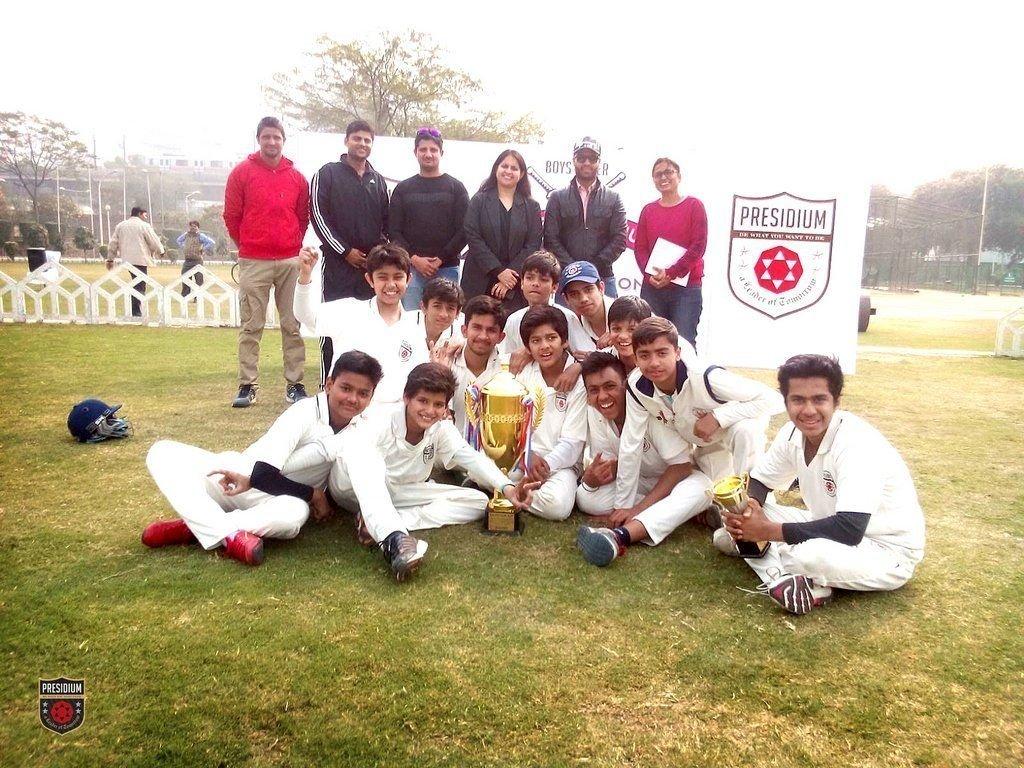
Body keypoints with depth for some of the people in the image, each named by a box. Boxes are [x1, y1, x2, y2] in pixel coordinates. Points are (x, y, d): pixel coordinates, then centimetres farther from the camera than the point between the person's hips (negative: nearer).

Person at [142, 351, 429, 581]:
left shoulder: (364, 433, -3)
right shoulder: (304, 412, -16)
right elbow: (264, 474, -21)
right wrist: (312, 494, -13)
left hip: (280, 498, 2)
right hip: (237, 483, -1)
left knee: (293, 516, -38)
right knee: (163, 453, -24)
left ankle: (196, 525, -22)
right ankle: (225, 532, -34)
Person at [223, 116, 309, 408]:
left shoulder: (297, 177, 9)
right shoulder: (242, 172, 2)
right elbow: (231, 215, 7)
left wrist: (293, 245, 14)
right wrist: (246, 246, 12)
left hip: (291, 261, 2)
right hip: (253, 263, -2)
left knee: (293, 325, 4)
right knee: (251, 326, 1)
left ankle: (295, 384, 10)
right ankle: (247, 385, 7)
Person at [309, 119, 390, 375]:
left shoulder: (378, 180, 17)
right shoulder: (327, 174, 3)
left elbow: (386, 222, 19)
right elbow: (318, 215, -5)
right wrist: (346, 251, -10)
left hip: (372, 264, 4)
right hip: (338, 263, -4)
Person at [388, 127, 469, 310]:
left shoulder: (456, 187, 8)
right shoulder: (403, 188, 12)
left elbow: (464, 230, 1)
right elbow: (394, 230, 6)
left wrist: (441, 259, -8)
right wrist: (414, 259, -8)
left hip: (447, 268, -1)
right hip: (411, 267, 1)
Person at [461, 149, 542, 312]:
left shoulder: (531, 206, 12)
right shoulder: (479, 201, 8)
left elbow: (533, 245, 3)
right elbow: (473, 238, -2)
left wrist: (512, 273, -9)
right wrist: (498, 271, -11)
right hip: (480, 284, -1)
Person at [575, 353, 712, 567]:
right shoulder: (594, 414, -13)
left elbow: (682, 466, -26)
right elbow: (611, 468, -10)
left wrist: (638, 508, -32)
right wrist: (591, 478, -35)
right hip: (634, 483, 4)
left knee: (700, 487, -38)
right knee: (585, 497, -23)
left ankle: (619, 536, -50)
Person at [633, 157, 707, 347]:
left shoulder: (694, 206, 3)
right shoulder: (648, 210, 13)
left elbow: (698, 246, -5)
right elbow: (639, 248, 8)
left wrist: (670, 274, -13)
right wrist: (651, 274, -10)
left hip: (686, 287, -3)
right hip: (652, 288, 3)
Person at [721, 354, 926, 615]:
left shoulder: (858, 443, -28)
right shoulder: (793, 433, -7)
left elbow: (850, 530, -36)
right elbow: (758, 482, 6)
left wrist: (768, 531, -31)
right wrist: (749, 506, -19)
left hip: (888, 553, -7)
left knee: (816, 553, -39)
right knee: (749, 513, -8)